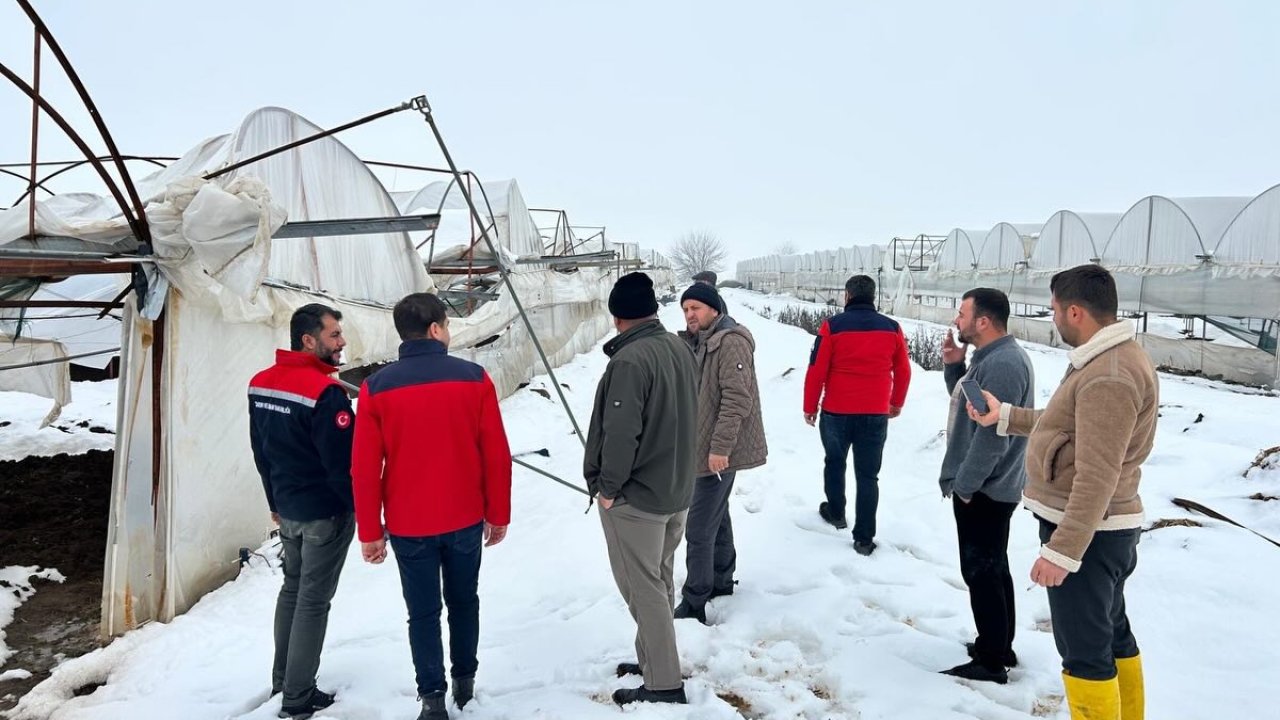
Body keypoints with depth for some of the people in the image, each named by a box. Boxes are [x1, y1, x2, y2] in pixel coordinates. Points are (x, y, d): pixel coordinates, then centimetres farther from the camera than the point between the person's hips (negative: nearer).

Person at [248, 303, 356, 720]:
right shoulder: (325, 391, -24)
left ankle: (282, 678, 35)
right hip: (326, 512, -8)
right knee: (313, 601, 3)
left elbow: (261, 453, 12)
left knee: (292, 588, 22)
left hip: (288, 509, 8)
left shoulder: (260, 384, 2)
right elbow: (344, 464, -22)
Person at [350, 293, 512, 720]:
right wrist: (498, 514, 5)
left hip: (408, 525, -1)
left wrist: (370, 532, 2)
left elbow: (365, 469, -7)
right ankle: (465, 681, 33)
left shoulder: (376, 388, -9)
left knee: (423, 612, 12)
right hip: (465, 519, 1)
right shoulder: (474, 378, -9)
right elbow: (497, 455, -7)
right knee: (463, 601, 20)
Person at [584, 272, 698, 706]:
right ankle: (653, 659, 34)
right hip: (676, 489, 9)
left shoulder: (629, 359, -23)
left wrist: (608, 486, -13)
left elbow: (619, 432, -26)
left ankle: (664, 684, 11)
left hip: (635, 496, -9)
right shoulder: (681, 348, 4)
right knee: (660, 582, 20)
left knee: (643, 589, 3)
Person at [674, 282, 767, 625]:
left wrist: (720, 447, -26)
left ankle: (694, 605, 1)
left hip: (719, 451, -10)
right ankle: (721, 582, 36)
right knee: (717, 516, 21)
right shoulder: (698, 343, 13)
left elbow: (737, 398, -24)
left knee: (699, 529, -7)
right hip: (705, 446, 10)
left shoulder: (731, 341, -17)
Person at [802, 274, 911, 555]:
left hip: (836, 412, -1)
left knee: (834, 462, 23)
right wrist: (897, 403, 23)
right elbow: (903, 371, 8)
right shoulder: (892, 328, 0)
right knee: (868, 475, 7)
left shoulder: (833, 326, -9)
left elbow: (816, 371, -9)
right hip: (876, 415, 1)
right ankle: (864, 537, 8)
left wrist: (810, 406, 3)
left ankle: (836, 513, 38)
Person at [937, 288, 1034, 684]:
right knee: (992, 570, 19)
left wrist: (963, 484, -18)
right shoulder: (991, 356, 10)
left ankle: (991, 662, 11)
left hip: (982, 491, -11)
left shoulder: (1003, 365, -24)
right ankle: (999, 647, 31)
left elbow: (992, 435, -26)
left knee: (981, 574, 0)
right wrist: (953, 365, 4)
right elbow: (967, 405, 20)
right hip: (986, 487, 11)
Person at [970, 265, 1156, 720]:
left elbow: (1098, 478, -28)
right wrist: (1005, 417, 24)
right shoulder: (1110, 359, 9)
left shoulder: (1109, 377, -26)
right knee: (1112, 635, 23)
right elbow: (1067, 425, 20)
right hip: (1099, 528, 11)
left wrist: (1062, 550, -27)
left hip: (1086, 533, -11)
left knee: (1085, 650, 0)